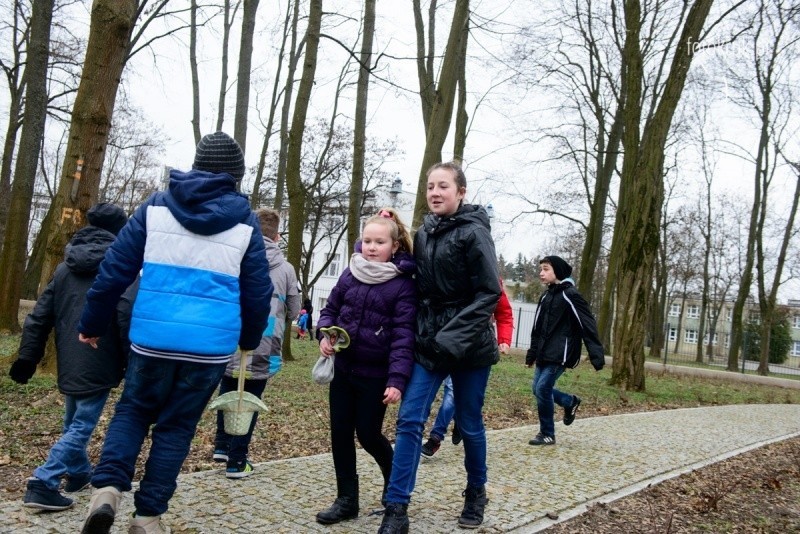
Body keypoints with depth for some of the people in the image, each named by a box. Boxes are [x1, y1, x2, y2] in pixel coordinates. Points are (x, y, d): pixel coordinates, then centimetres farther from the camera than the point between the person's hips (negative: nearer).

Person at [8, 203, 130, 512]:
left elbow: (40, 315, 11)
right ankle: (42, 485, -10)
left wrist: (27, 357, 14)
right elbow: (126, 319, -15)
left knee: (72, 423, 22)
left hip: (69, 363, 7)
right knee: (82, 427, -2)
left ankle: (78, 474, 37)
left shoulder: (65, 267, 11)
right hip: (98, 365, -7)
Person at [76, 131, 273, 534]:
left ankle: (106, 488, 0)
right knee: (176, 426, 13)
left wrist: (91, 324, 15)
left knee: (133, 411, 19)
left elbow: (115, 269, 4)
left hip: (152, 337, 1)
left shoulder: (157, 206, 4)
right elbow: (258, 291, 5)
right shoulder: (244, 221, 2)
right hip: (210, 344, 0)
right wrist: (250, 338, 22)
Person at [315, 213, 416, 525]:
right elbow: (330, 309, 13)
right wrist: (325, 334, -9)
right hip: (343, 368, 5)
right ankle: (347, 499, 22)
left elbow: (403, 335, -16)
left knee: (368, 434, 4)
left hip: (375, 374, -5)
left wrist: (397, 379, -23)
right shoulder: (350, 275, 3)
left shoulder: (403, 285, -12)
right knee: (340, 433, 8)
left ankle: (394, 483, 33)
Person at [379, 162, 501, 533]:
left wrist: (454, 337, -20)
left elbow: (489, 293, -14)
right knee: (409, 420, -4)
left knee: (469, 425, 9)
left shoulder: (474, 232, -10)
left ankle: (476, 493, 33)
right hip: (428, 342, 5)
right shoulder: (423, 233, 7)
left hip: (468, 345, -4)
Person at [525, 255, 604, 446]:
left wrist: (596, 356, -20)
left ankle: (547, 434, 5)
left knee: (543, 389, -11)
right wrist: (532, 354, 17)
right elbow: (537, 328, 18)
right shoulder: (546, 296, 13)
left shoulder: (570, 295, -12)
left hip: (561, 353, -8)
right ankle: (571, 402, 32)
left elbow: (588, 326, -16)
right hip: (544, 354, 8)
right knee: (537, 388, 8)